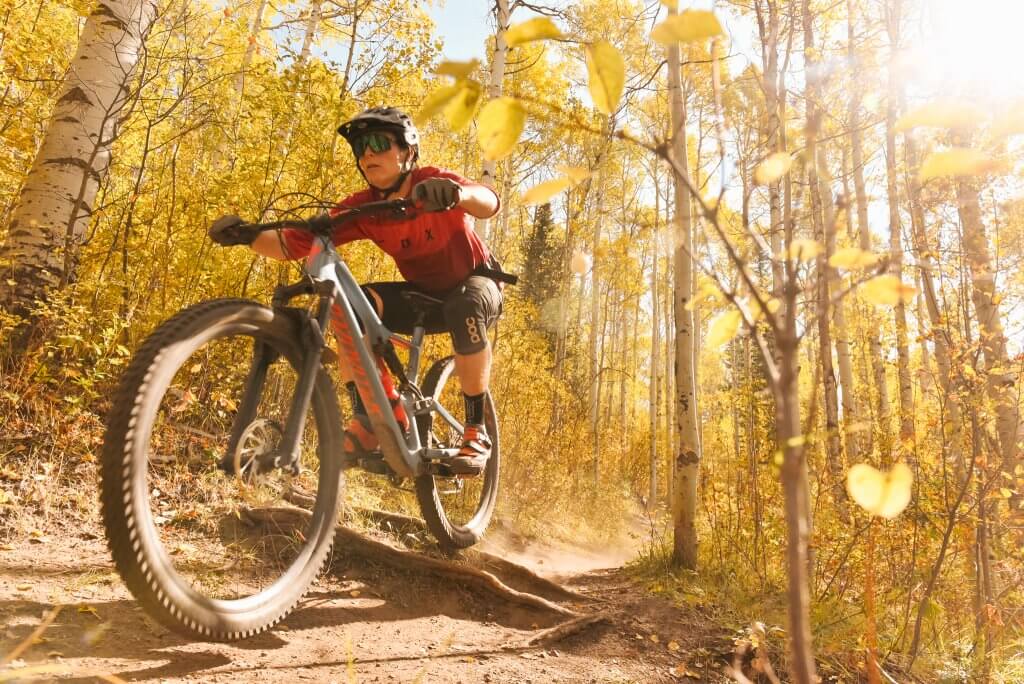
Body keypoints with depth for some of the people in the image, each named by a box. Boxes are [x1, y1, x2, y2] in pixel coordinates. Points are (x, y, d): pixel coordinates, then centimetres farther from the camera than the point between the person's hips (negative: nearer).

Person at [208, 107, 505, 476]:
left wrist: (458, 193, -63)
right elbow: (294, 244, -20)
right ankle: (365, 419, -18)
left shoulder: (432, 183, -22)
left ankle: (476, 430, -24)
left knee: (465, 309, -40)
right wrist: (249, 236, -38)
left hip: (476, 283, -3)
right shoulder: (361, 208, -13)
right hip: (425, 294, 4)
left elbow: (489, 202, -41)